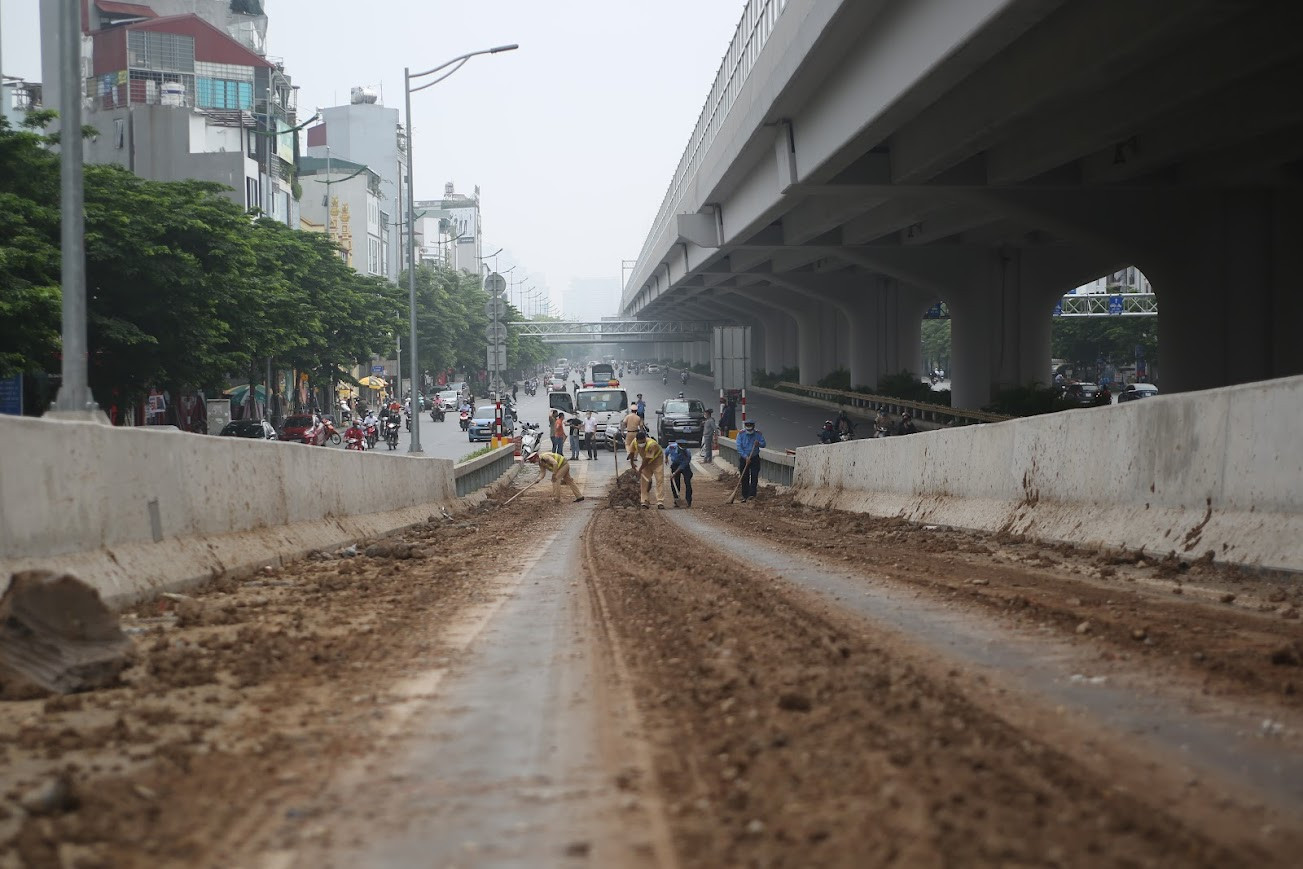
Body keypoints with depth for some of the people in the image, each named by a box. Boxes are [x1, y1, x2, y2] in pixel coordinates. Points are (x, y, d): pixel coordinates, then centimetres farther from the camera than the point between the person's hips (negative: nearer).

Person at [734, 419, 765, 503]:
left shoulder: (758, 434, 2)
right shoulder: (741, 434, -4)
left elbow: (763, 444, -1)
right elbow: (739, 447, -11)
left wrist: (759, 443, -24)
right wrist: (745, 456, -21)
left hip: (755, 458, 1)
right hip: (743, 458, -1)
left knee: (754, 476, -10)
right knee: (744, 478, 2)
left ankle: (752, 494, -12)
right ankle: (744, 496, 8)